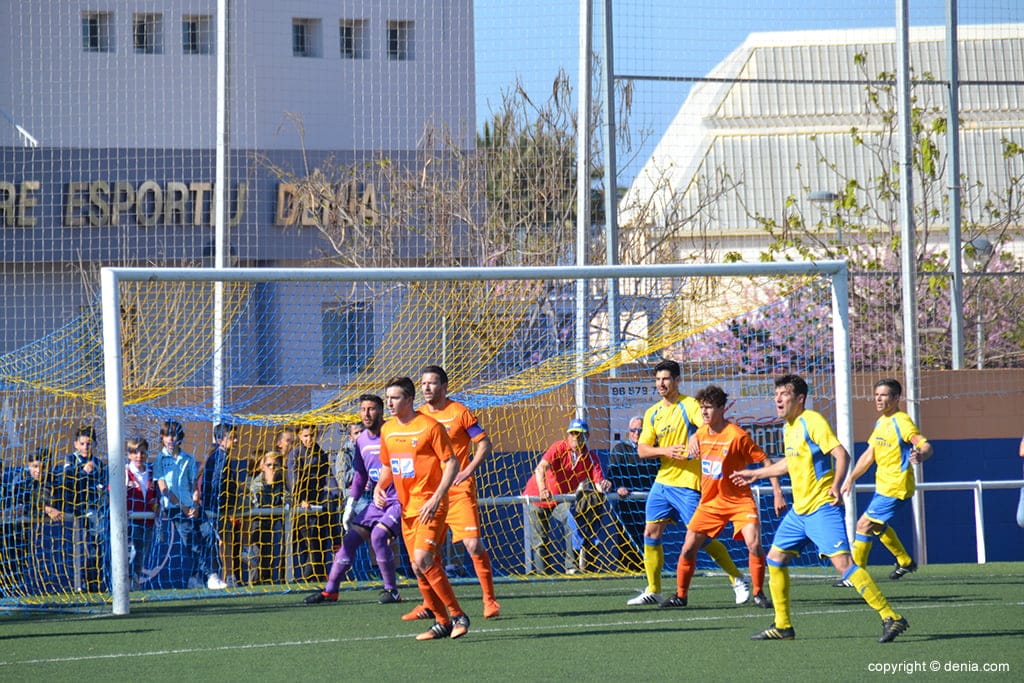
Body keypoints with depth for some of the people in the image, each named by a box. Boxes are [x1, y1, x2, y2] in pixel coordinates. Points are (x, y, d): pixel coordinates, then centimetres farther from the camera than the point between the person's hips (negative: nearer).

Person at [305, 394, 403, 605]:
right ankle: (330, 590, 10)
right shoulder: (362, 440, 10)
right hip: (376, 500, 7)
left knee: (379, 534, -25)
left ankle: (392, 591, -13)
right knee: (351, 538, 2)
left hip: (399, 499, -7)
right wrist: (350, 507, 14)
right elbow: (360, 476, 19)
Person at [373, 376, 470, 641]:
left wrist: (436, 498, -20)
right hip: (406, 508, 7)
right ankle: (442, 622, 16)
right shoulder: (387, 430, 10)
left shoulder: (430, 426, -11)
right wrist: (379, 487, 2)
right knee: (418, 568, 6)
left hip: (430, 506, -7)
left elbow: (451, 463, -11)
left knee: (423, 559, -21)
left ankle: (457, 615, -11)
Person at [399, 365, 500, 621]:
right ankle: (430, 605, 13)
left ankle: (490, 600, -2)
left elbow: (484, 444, -2)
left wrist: (468, 471, -13)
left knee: (473, 544, -12)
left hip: (459, 489, -5)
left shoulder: (459, 412, -4)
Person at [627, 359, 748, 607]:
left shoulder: (689, 405, -8)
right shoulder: (652, 413, 11)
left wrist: (694, 440, -45)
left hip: (687, 483, -7)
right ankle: (653, 591, 12)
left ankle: (737, 579, 7)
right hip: (663, 482, 7)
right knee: (651, 534, 3)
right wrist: (665, 450, -12)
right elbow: (642, 449, 7)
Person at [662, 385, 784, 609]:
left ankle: (758, 594, -5)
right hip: (710, 502, 5)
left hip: (739, 500, -5)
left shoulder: (737, 435, -16)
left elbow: (765, 461, -13)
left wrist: (778, 493, -16)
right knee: (688, 548, 0)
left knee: (754, 544, -21)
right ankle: (680, 595, 15)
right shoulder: (701, 433, 1)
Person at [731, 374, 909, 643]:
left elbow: (841, 454, -21)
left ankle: (891, 618, -21)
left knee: (842, 561, -19)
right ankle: (782, 626, 21)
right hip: (799, 510, 10)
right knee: (775, 558, 12)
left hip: (822, 508, -10)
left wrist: (836, 485, -36)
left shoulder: (812, 422, -12)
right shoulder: (788, 428, 15)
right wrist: (755, 474, 39)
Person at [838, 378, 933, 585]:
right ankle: (905, 562, 39)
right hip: (883, 485, 10)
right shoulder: (880, 422, 13)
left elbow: (926, 446, -24)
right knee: (878, 526, 23)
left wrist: (920, 456, -47)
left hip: (896, 487, -10)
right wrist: (851, 478, 16)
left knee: (864, 525, -12)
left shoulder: (902, 421, -14)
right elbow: (869, 455, 19)